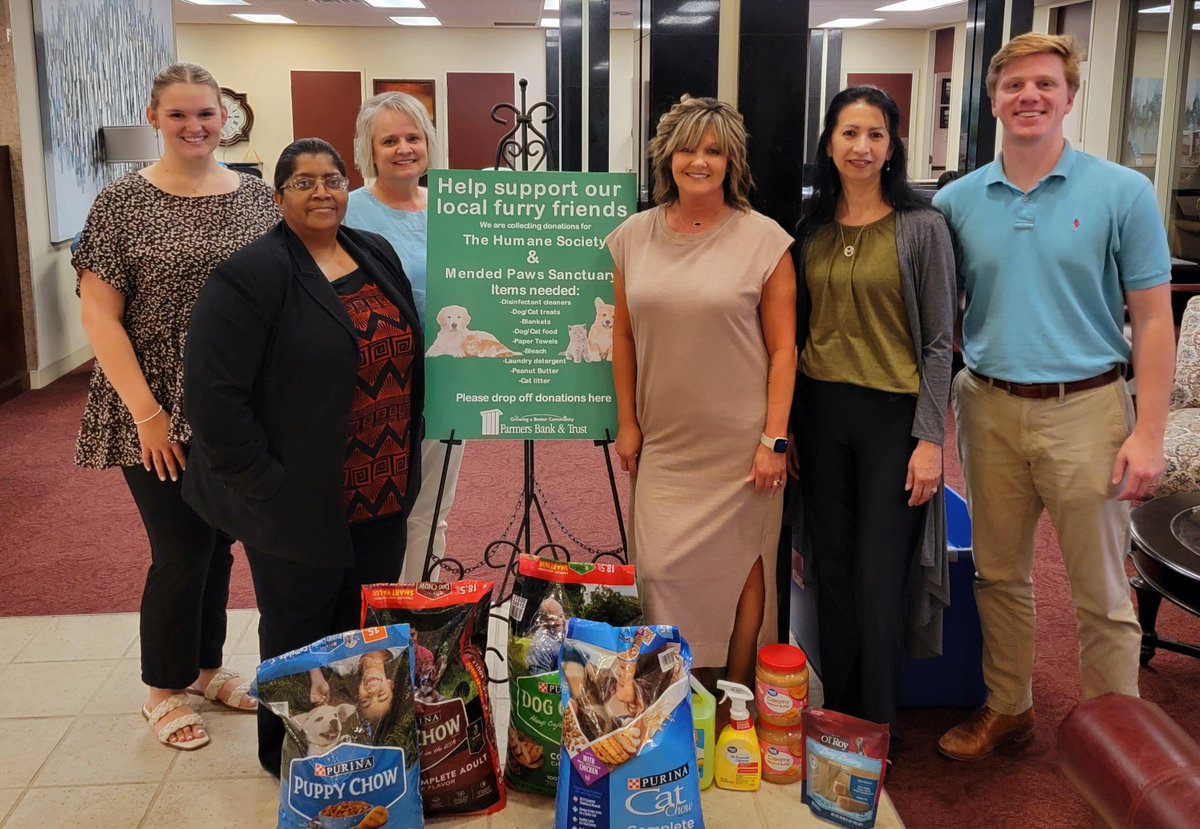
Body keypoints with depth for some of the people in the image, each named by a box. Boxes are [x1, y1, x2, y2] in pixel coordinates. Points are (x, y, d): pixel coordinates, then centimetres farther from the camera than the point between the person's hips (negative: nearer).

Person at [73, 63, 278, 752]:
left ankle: (206, 667, 36)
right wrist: (146, 412, -14)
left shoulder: (257, 197, 5)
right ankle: (164, 689, 25)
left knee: (219, 543, 15)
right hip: (163, 417, -4)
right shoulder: (124, 202, -7)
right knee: (181, 553, 3)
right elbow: (98, 314, -9)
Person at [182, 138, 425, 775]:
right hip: (299, 504, -6)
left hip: (383, 497, 6)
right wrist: (261, 481, -17)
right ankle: (289, 757, 32)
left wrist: (408, 452, 11)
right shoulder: (251, 275, -14)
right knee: (299, 635, 11)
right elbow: (212, 391, -18)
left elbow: (411, 356, 17)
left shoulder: (378, 256, 9)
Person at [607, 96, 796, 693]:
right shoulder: (634, 237, 4)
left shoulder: (763, 240, -6)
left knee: (738, 563, 6)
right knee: (663, 567, 2)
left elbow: (782, 347, -5)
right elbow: (624, 336, 10)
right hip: (664, 441, 3)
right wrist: (627, 423, 8)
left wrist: (774, 438, -9)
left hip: (739, 442, -3)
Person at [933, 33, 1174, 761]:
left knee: (1102, 594, 5)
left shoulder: (1122, 193, -4)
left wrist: (1149, 433, -10)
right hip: (989, 407, 3)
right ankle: (1008, 708, 33)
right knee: (1000, 575, 15)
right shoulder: (958, 201, 4)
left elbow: (1153, 320, -4)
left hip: (1085, 407, -3)